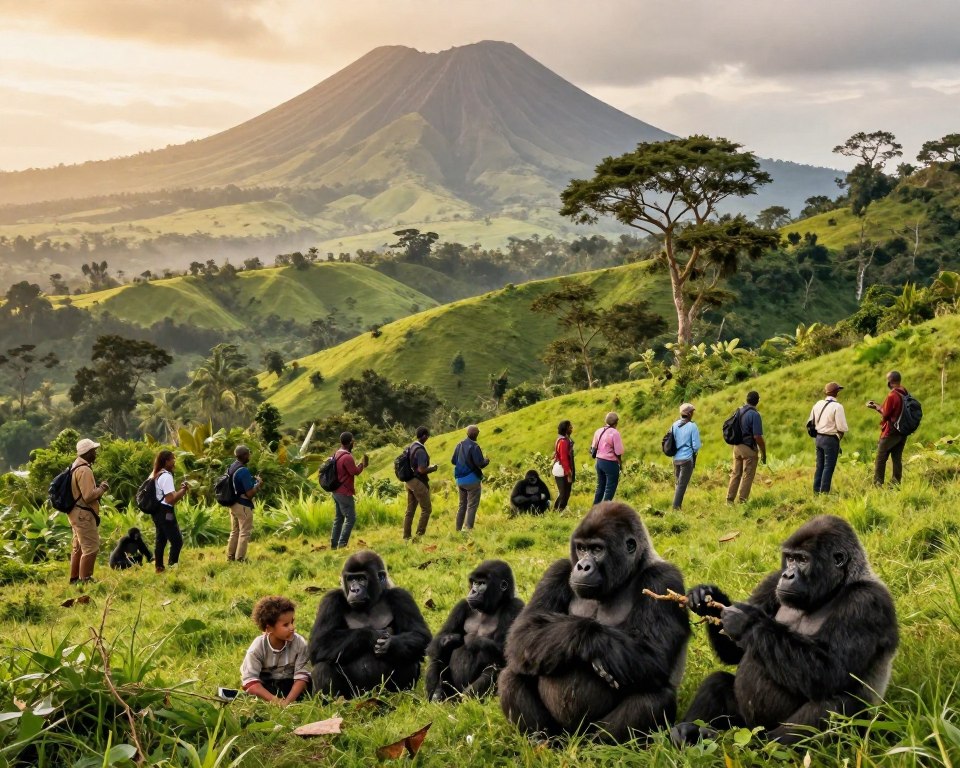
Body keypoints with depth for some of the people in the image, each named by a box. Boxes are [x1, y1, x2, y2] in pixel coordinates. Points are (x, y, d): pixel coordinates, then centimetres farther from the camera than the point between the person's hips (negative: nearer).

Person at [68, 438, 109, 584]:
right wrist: (102, 488, -10)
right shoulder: (84, 470, -20)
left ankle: (74, 579, 25)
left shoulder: (75, 466, 13)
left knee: (78, 547, 18)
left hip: (76, 513, 11)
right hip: (83, 514, -11)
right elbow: (89, 496, -25)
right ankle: (84, 580, -9)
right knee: (91, 548, -9)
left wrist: (98, 488, 12)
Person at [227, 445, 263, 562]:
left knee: (234, 531, 18)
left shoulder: (231, 468, 5)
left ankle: (230, 556, 22)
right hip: (243, 506, -9)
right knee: (244, 533, 1)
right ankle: (240, 559, 3)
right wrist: (258, 484, -6)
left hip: (233, 504, 9)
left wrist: (252, 480, 14)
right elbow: (250, 493, -23)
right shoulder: (244, 471, -22)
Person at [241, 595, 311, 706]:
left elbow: (301, 676, -20)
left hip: (288, 682, 1)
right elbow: (250, 681, -26)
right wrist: (274, 700, -38)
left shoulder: (299, 643, -18)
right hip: (265, 684, -1)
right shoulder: (258, 647, -20)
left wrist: (288, 701, -35)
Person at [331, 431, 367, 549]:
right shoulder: (347, 457, -20)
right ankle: (342, 544, -9)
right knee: (351, 518, -5)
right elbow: (355, 472, -14)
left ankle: (334, 544, 13)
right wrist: (363, 463, 0)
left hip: (336, 491, 10)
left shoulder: (337, 455, 9)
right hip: (344, 493, -10)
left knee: (338, 518, 13)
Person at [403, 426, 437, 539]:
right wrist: (432, 468, -7)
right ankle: (420, 534, 1)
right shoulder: (420, 450, -20)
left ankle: (406, 536, 13)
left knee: (410, 510, 12)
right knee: (426, 509, 2)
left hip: (409, 481, 9)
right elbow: (422, 470, -24)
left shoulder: (411, 447, 8)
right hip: (419, 482, -9)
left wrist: (428, 467, 18)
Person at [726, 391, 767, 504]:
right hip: (749, 448, -7)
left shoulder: (738, 411, 5)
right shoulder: (754, 414, -16)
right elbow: (757, 436, -19)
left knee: (735, 474, 14)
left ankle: (730, 499, 16)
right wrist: (763, 452, -9)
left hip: (737, 447, 7)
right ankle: (742, 501, 4)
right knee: (747, 476, 2)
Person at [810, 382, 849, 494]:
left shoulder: (818, 404, 6)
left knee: (820, 466, 15)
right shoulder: (837, 407, -15)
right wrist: (841, 434, 2)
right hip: (831, 440, -7)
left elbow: (811, 422, 12)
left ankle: (816, 490, 20)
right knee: (828, 467, 0)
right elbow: (842, 428, -17)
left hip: (819, 438, 7)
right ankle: (824, 492, 0)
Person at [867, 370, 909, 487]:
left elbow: (886, 414, -14)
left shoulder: (892, 395, -18)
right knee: (897, 458, 9)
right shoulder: (905, 394, 6)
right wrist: (877, 406, 17)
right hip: (902, 432, 7)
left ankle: (877, 484, 0)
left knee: (881, 459, 0)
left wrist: (877, 407, 3)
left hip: (890, 432, -7)